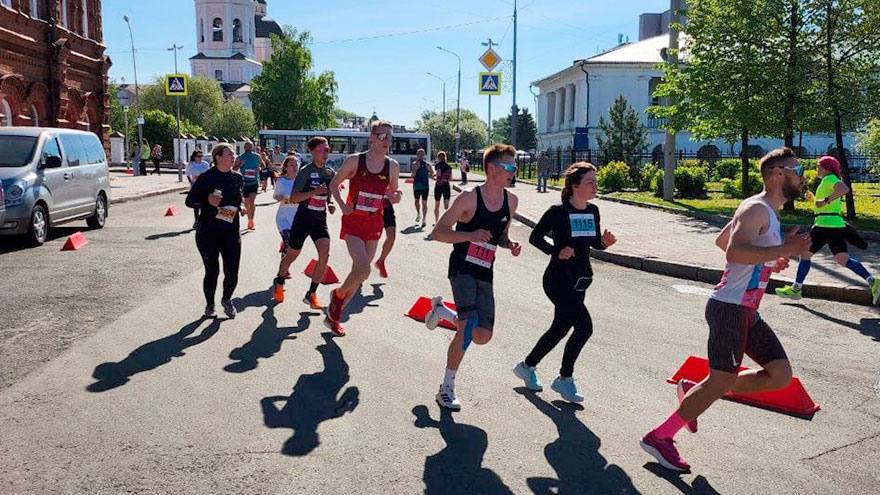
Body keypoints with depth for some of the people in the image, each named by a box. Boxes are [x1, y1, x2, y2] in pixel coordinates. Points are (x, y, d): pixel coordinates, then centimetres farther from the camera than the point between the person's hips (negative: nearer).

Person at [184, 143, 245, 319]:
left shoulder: (237, 178, 5)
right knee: (212, 271, 3)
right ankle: (210, 305, 27)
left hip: (231, 233, 3)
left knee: (232, 273, -1)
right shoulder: (206, 178, -8)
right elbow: (189, 200, -4)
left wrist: (240, 207, 3)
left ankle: (227, 300, 28)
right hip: (208, 233, -3)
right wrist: (207, 201, -20)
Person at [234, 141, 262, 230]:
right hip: (244, 182, 1)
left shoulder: (257, 157, 2)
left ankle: (251, 221, -13)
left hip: (254, 182, -1)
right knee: (246, 201, 9)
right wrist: (240, 165, -16)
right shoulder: (240, 158, 0)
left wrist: (260, 168, -6)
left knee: (252, 200, -15)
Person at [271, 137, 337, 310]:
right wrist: (314, 192, -27)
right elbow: (293, 198, -17)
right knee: (292, 254, 12)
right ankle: (279, 283, 42)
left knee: (325, 254, -16)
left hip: (320, 221, 4)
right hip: (303, 219, -3)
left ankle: (311, 294, -4)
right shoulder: (305, 171, -12)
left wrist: (331, 205, 1)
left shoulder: (330, 173, 4)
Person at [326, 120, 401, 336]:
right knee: (363, 269, -20)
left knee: (359, 271, 9)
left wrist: (395, 197, -10)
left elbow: (393, 193, 13)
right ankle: (338, 294, 12)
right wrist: (342, 205, -12)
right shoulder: (354, 160, -8)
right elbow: (334, 184, 3)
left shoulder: (392, 166, 0)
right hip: (353, 222, -4)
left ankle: (334, 316, 26)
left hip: (375, 224, 4)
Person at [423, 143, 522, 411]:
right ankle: (447, 388, -3)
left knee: (482, 336, 3)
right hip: (462, 268, -6)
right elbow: (438, 232, -11)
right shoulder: (469, 198, -12)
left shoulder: (511, 201, 7)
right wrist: (470, 235, -25)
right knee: (469, 327, -20)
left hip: (485, 273, 6)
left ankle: (441, 310, 30)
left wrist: (511, 245, -1)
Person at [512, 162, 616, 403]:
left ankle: (527, 366, 34)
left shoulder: (593, 211, 5)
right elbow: (535, 237, -8)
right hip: (558, 280, -7)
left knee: (560, 329, 14)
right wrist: (556, 251, -21)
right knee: (584, 326, -14)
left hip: (580, 281, 8)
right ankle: (565, 379, 4)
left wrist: (605, 241, -6)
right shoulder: (558, 212, -14)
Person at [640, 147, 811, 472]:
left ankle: (693, 392, 14)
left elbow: (721, 240, 29)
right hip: (730, 308, -10)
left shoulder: (766, 212, 17)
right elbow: (734, 252, -31)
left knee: (780, 376, 6)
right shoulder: (757, 209, -15)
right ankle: (659, 437, 6)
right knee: (720, 382, -7)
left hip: (747, 311, 10)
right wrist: (785, 249, -29)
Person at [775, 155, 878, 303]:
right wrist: (813, 198, 23)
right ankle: (872, 281, -5)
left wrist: (826, 200, -25)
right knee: (843, 259, 7)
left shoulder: (829, 179, -10)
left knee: (805, 253, 2)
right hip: (836, 223, 9)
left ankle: (795, 289, 8)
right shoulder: (834, 180, 20)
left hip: (825, 223, -9)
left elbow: (844, 189, -30)